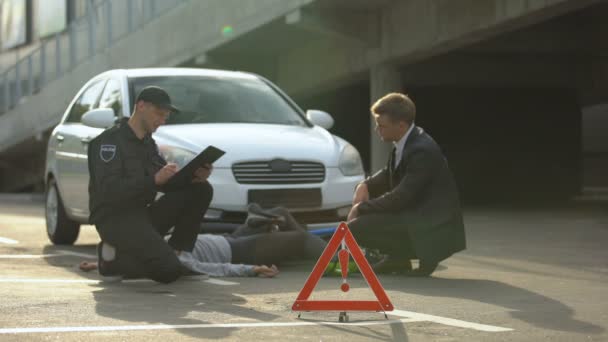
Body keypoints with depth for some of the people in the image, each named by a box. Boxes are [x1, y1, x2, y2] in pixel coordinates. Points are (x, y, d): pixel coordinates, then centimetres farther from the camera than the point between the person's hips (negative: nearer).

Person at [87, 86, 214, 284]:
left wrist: (194, 177, -9)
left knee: (201, 189, -4)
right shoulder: (110, 140, -11)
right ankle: (113, 259, -3)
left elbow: (167, 183, 12)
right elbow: (109, 190, -23)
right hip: (114, 219, -8)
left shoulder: (148, 144, 16)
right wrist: (154, 180, -30)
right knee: (169, 271, -26)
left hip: (142, 214, 8)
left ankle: (177, 254, -4)